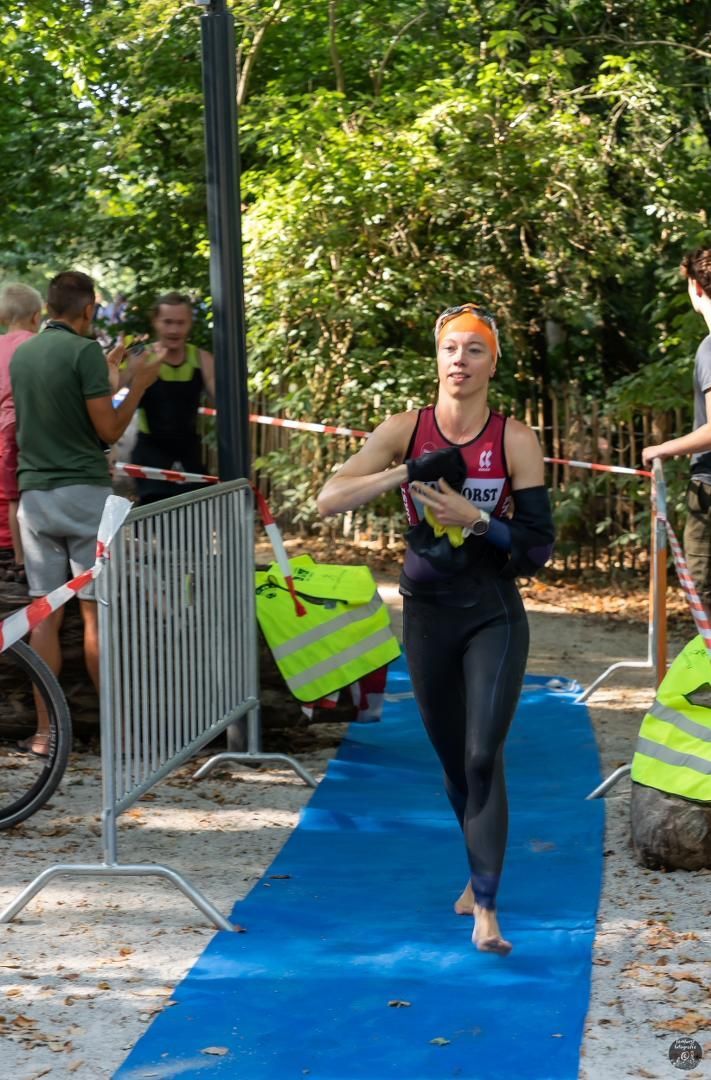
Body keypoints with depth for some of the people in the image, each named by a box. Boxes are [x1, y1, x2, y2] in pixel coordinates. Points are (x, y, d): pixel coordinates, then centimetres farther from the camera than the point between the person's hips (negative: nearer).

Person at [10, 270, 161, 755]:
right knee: (96, 611, 0)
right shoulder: (85, 351, -10)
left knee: (45, 615, 5)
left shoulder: (22, 354, 11)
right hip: (84, 492, -5)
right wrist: (139, 385, 3)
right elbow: (109, 429, -10)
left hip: (35, 494, 5)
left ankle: (45, 731, 5)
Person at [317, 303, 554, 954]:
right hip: (427, 613, 3)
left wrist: (476, 518, -23)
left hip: (495, 616, -3)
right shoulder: (406, 431, -3)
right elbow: (329, 499, -13)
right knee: (453, 759, 14)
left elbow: (538, 546, -9)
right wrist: (406, 474, -24)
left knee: (483, 756, -13)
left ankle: (485, 910, -10)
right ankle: (480, 872, 37)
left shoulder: (516, 441, -8)